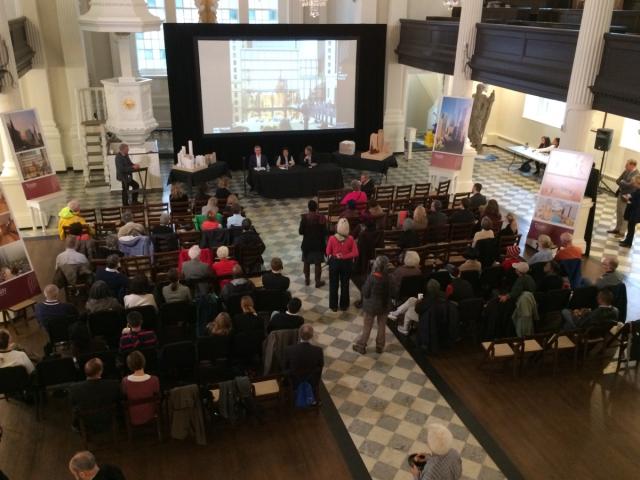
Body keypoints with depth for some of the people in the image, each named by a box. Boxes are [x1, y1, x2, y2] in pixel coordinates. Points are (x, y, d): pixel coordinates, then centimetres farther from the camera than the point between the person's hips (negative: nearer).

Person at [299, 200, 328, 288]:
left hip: (307, 243, 1)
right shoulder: (321, 217, -14)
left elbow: (300, 231, -11)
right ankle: (318, 281, 15)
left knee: (306, 262, 17)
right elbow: (325, 231, -12)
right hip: (318, 243, 0)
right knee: (318, 263, 9)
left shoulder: (305, 217, -14)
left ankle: (307, 280, 27)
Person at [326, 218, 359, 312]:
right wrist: (344, 256, -10)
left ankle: (333, 306, 24)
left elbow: (328, 252, -7)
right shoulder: (351, 239, -15)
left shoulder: (332, 238, -18)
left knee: (333, 285, 15)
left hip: (334, 263, -1)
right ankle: (344, 306, 28)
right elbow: (355, 253, -14)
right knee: (345, 285, 17)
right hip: (347, 263, 1)